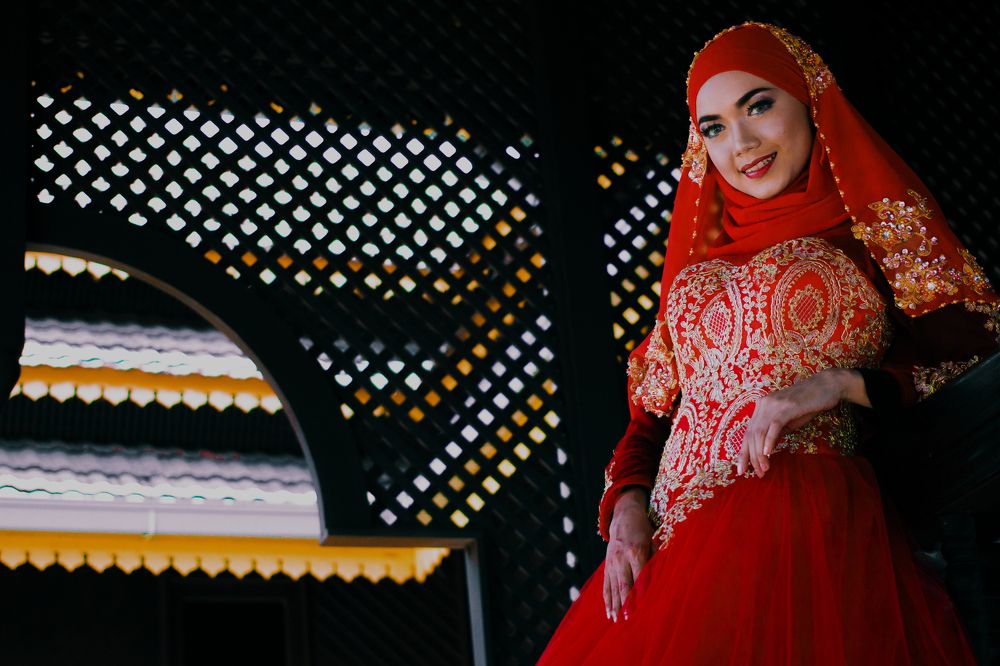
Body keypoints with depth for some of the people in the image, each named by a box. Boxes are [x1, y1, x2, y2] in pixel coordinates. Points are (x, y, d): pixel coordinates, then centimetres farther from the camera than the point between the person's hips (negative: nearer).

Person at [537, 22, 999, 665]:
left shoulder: (875, 224, 8)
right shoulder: (701, 260, 22)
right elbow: (654, 404, 21)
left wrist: (843, 384, -13)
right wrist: (627, 504, 3)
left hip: (810, 529, -5)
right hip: (672, 542, 5)